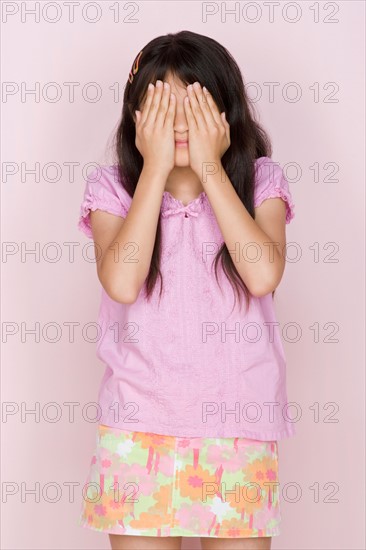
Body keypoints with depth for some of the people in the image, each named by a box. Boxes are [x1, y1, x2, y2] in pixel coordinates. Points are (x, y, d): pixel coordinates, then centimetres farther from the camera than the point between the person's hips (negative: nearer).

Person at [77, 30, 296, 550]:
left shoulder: (261, 182, 0)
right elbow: (121, 283, -19)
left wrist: (209, 167, -15)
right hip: (139, 430, 0)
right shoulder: (112, 187, -1)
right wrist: (156, 168, -15)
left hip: (239, 428, 1)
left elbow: (263, 275, -18)